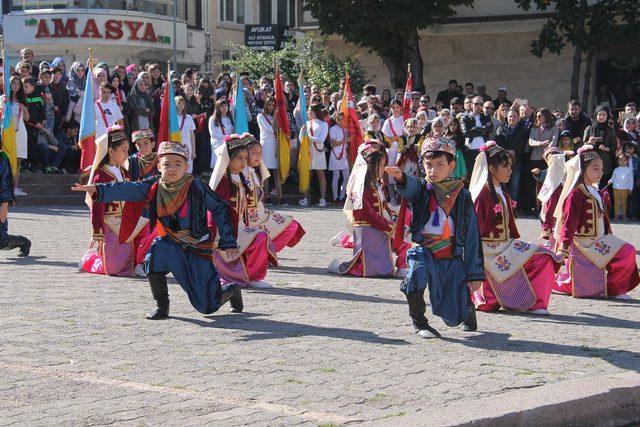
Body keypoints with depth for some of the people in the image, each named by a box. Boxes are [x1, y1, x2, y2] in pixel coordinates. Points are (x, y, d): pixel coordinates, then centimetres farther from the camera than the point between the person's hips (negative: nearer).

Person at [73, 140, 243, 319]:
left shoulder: (196, 186, -16)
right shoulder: (154, 187, -6)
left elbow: (219, 209, -8)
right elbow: (127, 190, -18)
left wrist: (227, 243, -8)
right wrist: (99, 190, -34)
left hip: (199, 249, -3)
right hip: (172, 244, 3)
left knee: (208, 306, -2)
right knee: (155, 254, -32)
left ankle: (231, 290, 35)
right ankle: (162, 305, -9)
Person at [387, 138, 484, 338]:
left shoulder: (461, 195, 0)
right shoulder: (422, 189, 1)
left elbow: (472, 236, 2)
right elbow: (411, 188, -26)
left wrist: (474, 273, 0)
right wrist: (401, 178, -52)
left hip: (452, 258, 0)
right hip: (424, 252, 0)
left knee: (454, 317, -1)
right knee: (417, 272, -35)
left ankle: (468, 307, 39)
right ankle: (419, 322, -12)